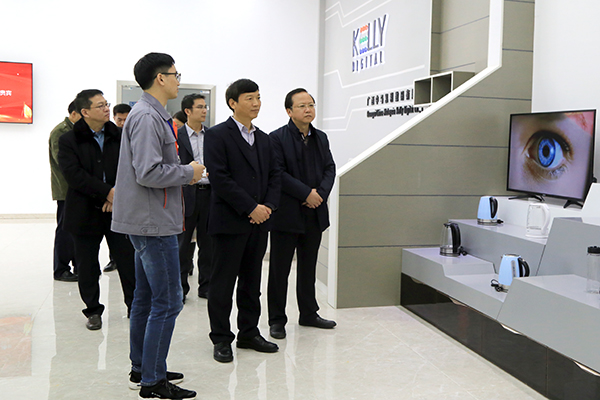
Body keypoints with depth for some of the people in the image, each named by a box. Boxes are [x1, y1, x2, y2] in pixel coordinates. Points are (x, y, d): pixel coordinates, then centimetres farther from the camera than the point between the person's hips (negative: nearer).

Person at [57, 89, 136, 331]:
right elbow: (74, 175, -14)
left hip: (118, 210, 2)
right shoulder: (69, 141, -3)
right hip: (86, 212, -1)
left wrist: (119, 194, -15)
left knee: (128, 260, 4)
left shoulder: (119, 137, 5)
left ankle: (134, 305, 20)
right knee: (87, 265, 8)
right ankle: (93, 311, 24)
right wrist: (107, 192, -20)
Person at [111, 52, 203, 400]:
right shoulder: (148, 117, -16)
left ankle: (142, 370, 27)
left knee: (147, 297, 16)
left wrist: (185, 174, 9)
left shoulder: (152, 114, 17)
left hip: (150, 220, 11)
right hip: (154, 223, -11)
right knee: (168, 301, -6)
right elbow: (148, 173, -25)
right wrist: (188, 173, -12)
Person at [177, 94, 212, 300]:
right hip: (187, 193, -3)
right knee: (183, 242, 4)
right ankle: (180, 287, 16)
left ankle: (206, 286, 19)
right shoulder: (176, 135, 0)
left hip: (209, 193, 3)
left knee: (208, 242, 9)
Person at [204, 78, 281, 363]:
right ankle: (221, 339, 14)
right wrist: (251, 208, -16)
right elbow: (219, 178, -15)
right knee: (223, 283, 3)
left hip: (258, 221, 6)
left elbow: (274, 175, 14)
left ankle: (249, 333, 24)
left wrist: (268, 206, -3)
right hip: (229, 221, -6)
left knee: (251, 281, 13)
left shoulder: (263, 138, 15)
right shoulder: (217, 135, -6)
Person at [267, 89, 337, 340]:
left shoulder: (321, 138, 12)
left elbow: (330, 169, 9)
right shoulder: (277, 138, -7)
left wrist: (320, 193, -9)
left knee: (308, 267, 16)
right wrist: (306, 193, -17)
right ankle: (277, 319, 15)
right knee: (279, 269, 3)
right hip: (287, 214, -6)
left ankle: (309, 314, 28)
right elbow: (278, 173, -15)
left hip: (314, 215, 6)